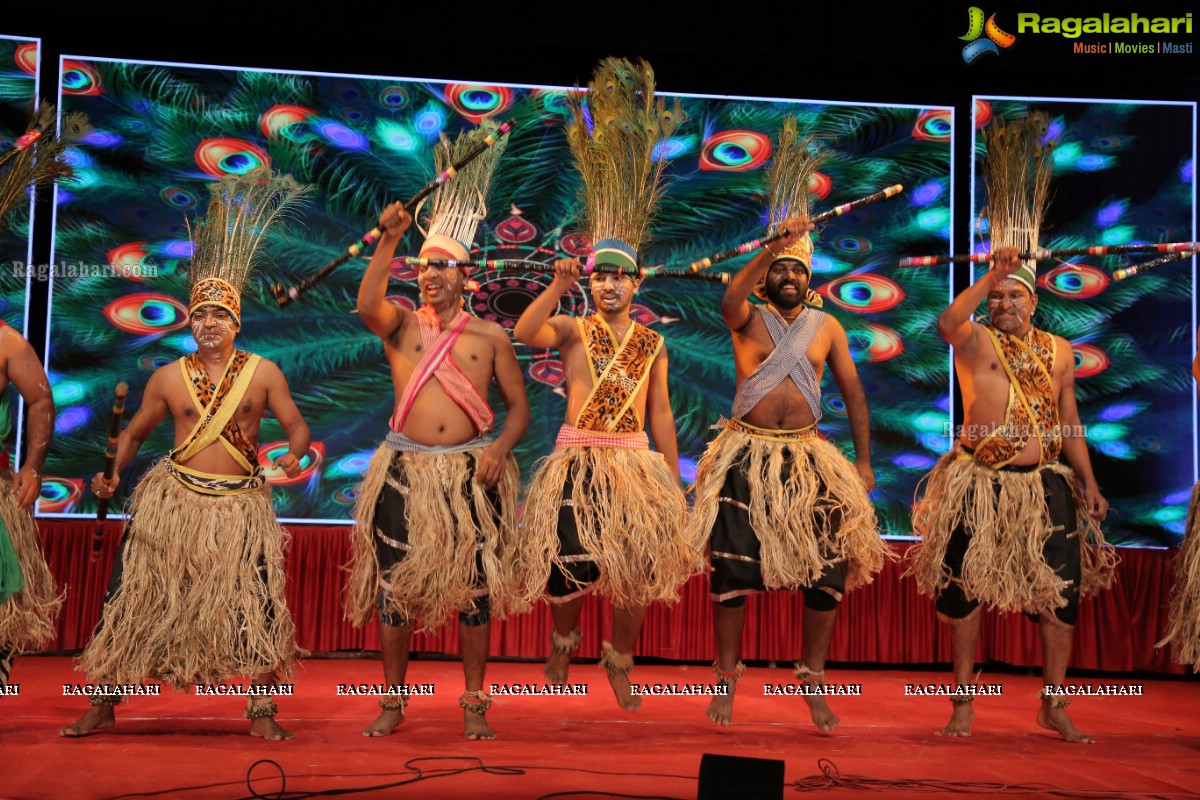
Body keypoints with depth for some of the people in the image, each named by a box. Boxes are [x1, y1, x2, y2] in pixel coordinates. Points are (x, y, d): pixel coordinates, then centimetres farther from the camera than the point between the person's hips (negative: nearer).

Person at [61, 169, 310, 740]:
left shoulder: (262, 373, 3)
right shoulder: (168, 378, 7)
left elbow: (296, 426, 3)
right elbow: (135, 432, 16)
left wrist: (293, 457, -18)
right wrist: (114, 473, 1)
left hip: (240, 503, -1)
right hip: (173, 499, 1)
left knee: (255, 602, -6)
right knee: (136, 596, 3)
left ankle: (261, 711, 5)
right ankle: (104, 704, 15)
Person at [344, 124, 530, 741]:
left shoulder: (491, 336, 6)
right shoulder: (401, 325, 5)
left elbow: (519, 406, 6)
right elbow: (366, 306, -19)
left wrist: (499, 448, -12)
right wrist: (389, 242, -27)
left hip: (471, 471, 0)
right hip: (405, 470, 0)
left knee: (475, 586, 3)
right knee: (393, 583, 4)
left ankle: (473, 704, 17)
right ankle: (393, 702, 19)